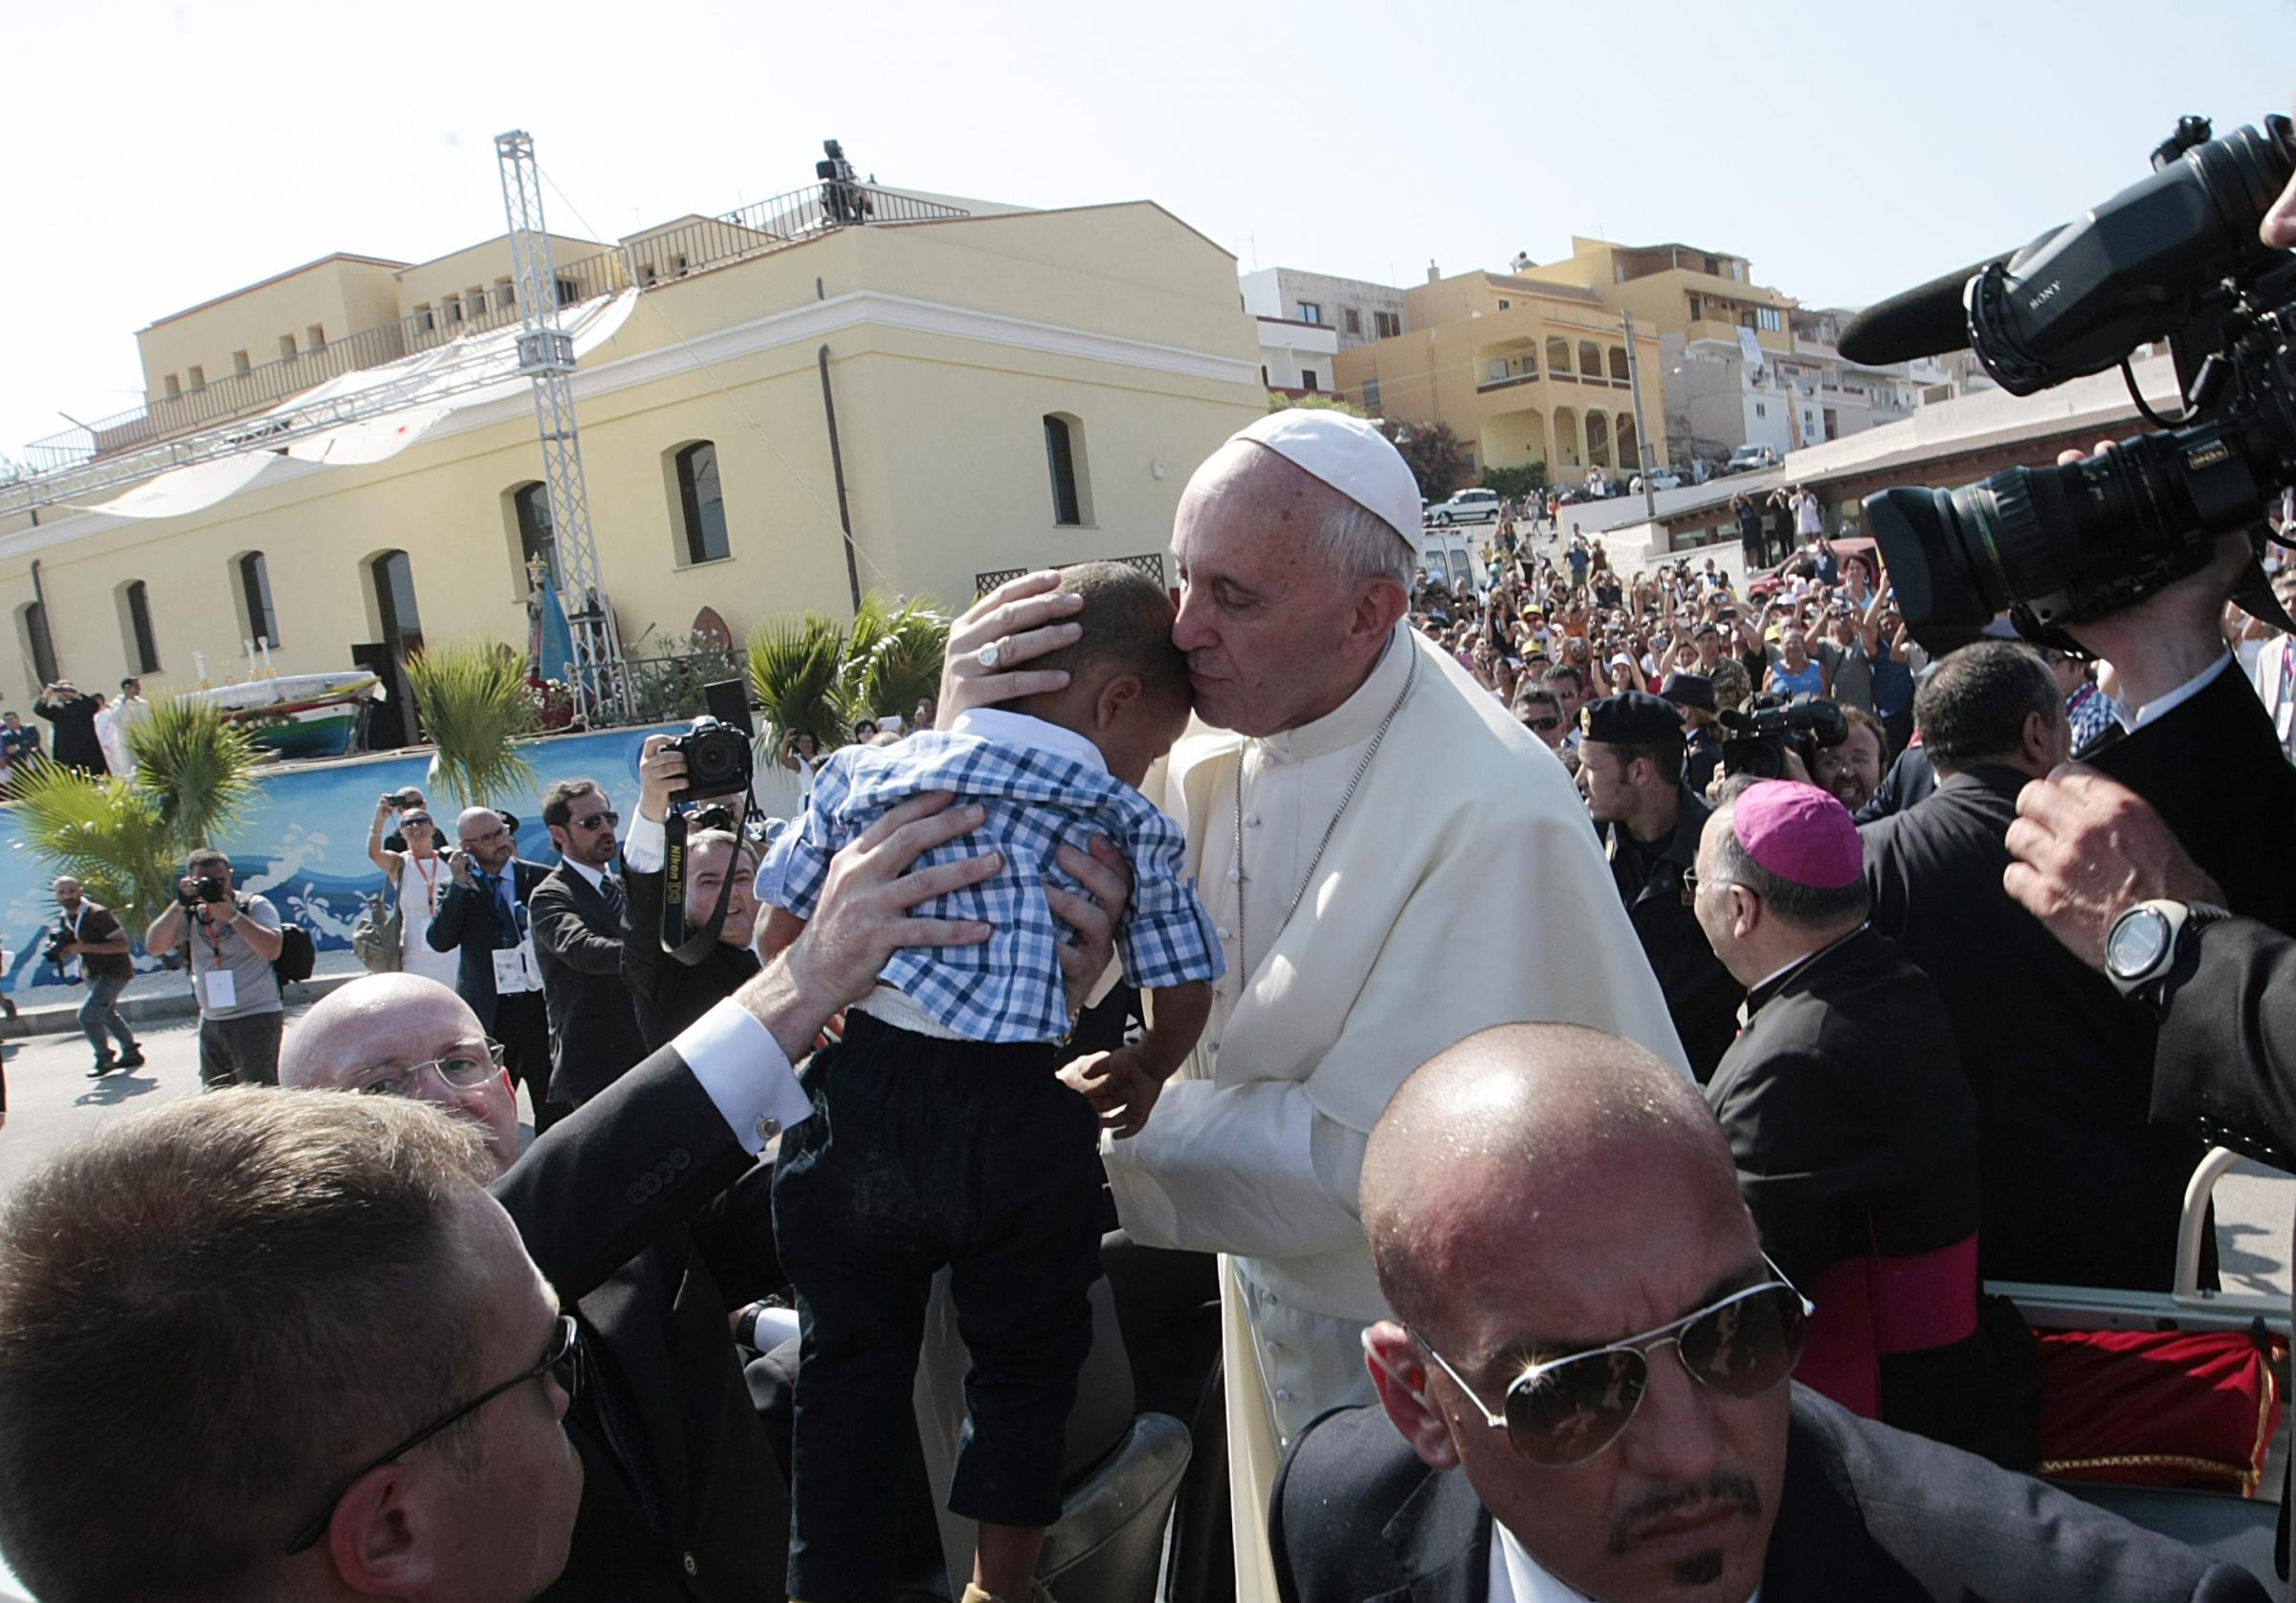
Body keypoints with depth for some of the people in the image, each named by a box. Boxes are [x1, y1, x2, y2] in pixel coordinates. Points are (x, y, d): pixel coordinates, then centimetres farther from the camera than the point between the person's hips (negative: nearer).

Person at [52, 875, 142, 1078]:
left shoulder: (98, 914, -23)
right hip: (93, 974, 10)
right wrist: (60, 948, -10)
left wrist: (86, 947, -33)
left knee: (88, 1014, -17)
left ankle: (105, 1060, -2)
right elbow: (64, 954, 14)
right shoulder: (64, 919, 3)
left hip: (115, 971, -10)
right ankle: (132, 1053, 36)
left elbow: (122, 944, -27)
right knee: (107, 1014, 22)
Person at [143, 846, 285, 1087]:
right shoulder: (192, 914, 8)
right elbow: (154, 946, -4)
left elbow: (271, 950, -21)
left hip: (256, 1019, -6)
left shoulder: (255, 906, -6)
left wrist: (232, 915, -24)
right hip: (211, 1022, 6)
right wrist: (179, 904, -13)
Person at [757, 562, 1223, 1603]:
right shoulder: (1128, 822, 0)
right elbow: (1183, 1001, 5)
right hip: (1012, 1117, -2)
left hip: (850, 1095, 2)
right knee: (1026, 1358, 22)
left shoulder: (863, 772, 5)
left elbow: (780, 933, 10)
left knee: (847, 1361, 20)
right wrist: (1142, 1077, 25)